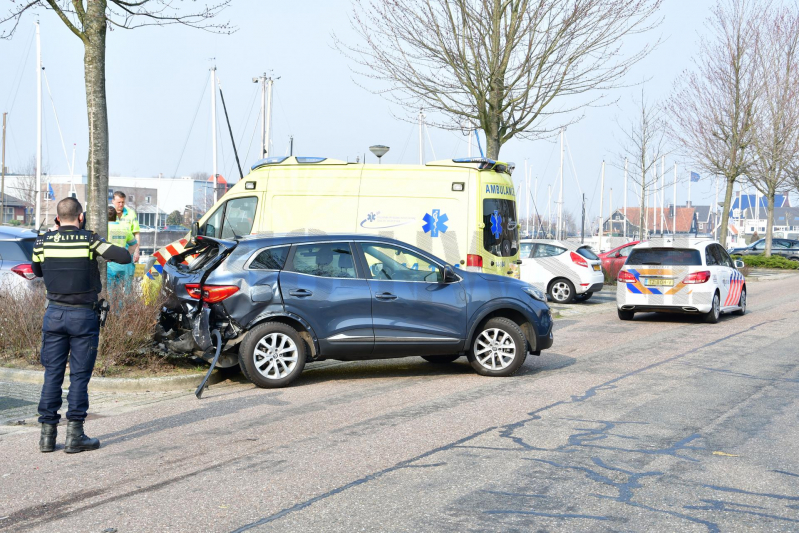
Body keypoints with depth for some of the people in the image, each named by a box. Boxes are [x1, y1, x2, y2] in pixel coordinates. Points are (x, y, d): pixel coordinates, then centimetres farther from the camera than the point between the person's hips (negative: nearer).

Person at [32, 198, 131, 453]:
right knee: (79, 375, 2)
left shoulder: (43, 242, 2)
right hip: (83, 316, -3)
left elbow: (37, 271, 17)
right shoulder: (90, 240, -9)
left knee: (52, 374, 8)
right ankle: (74, 435, 2)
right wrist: (110, 249, 7)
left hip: (54, 314, 3)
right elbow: (125, 257, -11)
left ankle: (47, 433, 9)